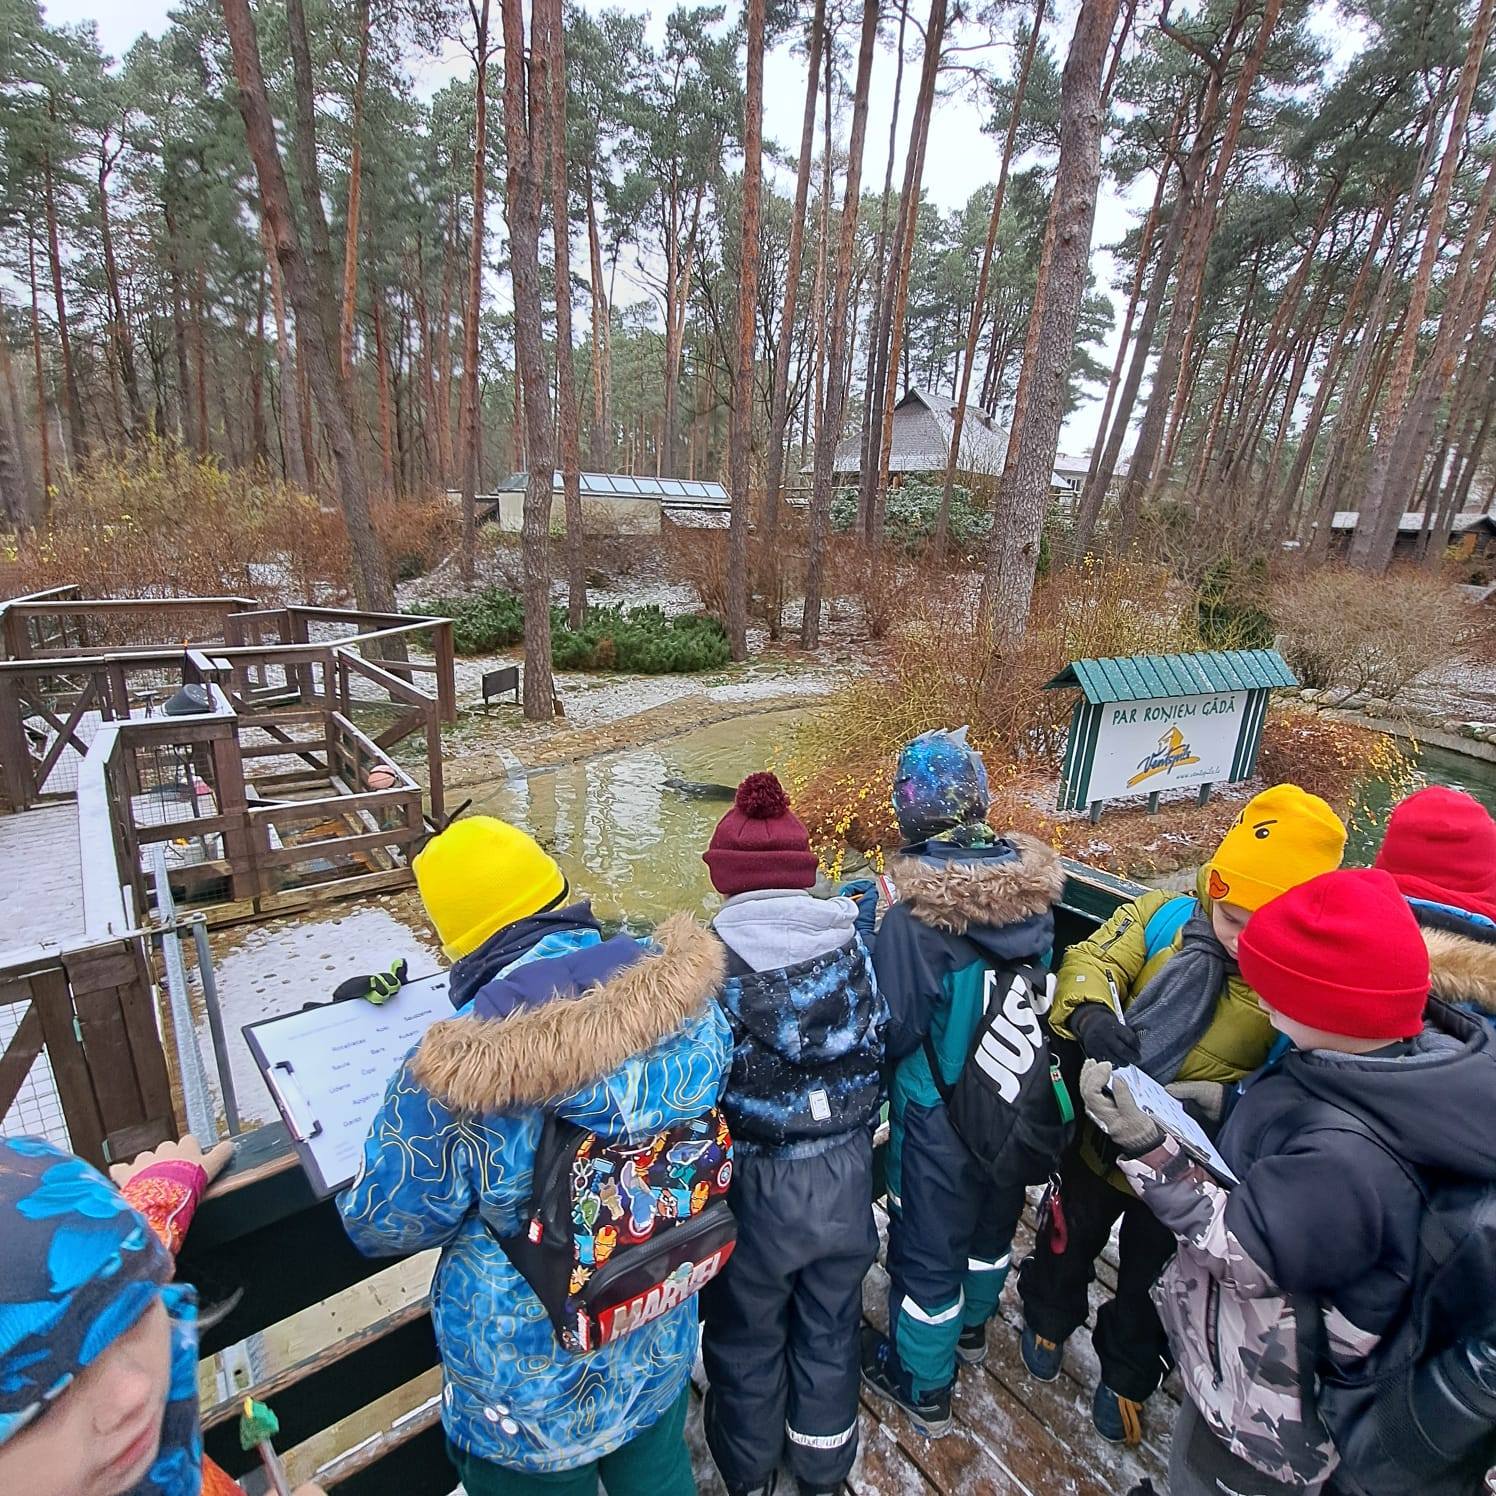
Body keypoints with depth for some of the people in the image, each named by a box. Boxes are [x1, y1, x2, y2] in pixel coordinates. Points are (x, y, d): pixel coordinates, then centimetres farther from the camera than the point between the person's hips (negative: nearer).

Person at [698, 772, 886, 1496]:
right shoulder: (850, 940, -10)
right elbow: (875, 1051, 0)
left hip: (752, 1183, -2)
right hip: (846, 1175, 3)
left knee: (747, 1336, 25)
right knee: (831, 1329, 27)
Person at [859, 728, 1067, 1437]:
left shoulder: (914, 919, -32)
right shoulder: (1036, 891, -14)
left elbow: (891, 1031, -23)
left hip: (939, 1121, -6)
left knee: (927, 1247, 18)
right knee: (992, 1219, 30)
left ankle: (924, 1386, 41)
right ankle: (971, 1328, 57)